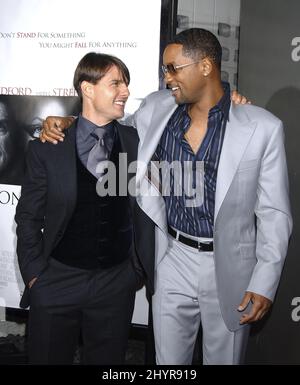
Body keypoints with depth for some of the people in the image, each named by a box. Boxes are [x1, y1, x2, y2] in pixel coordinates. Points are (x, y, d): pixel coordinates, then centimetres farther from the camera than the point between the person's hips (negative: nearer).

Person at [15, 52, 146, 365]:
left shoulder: (137, 142, 0)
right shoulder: (46, 148, -5)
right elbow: (28, 217, 0)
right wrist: (35, 274, -4)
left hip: (116, 284, 1)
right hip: (56, 281, -1)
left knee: (107, 361, 15)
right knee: (48, 358, 14)